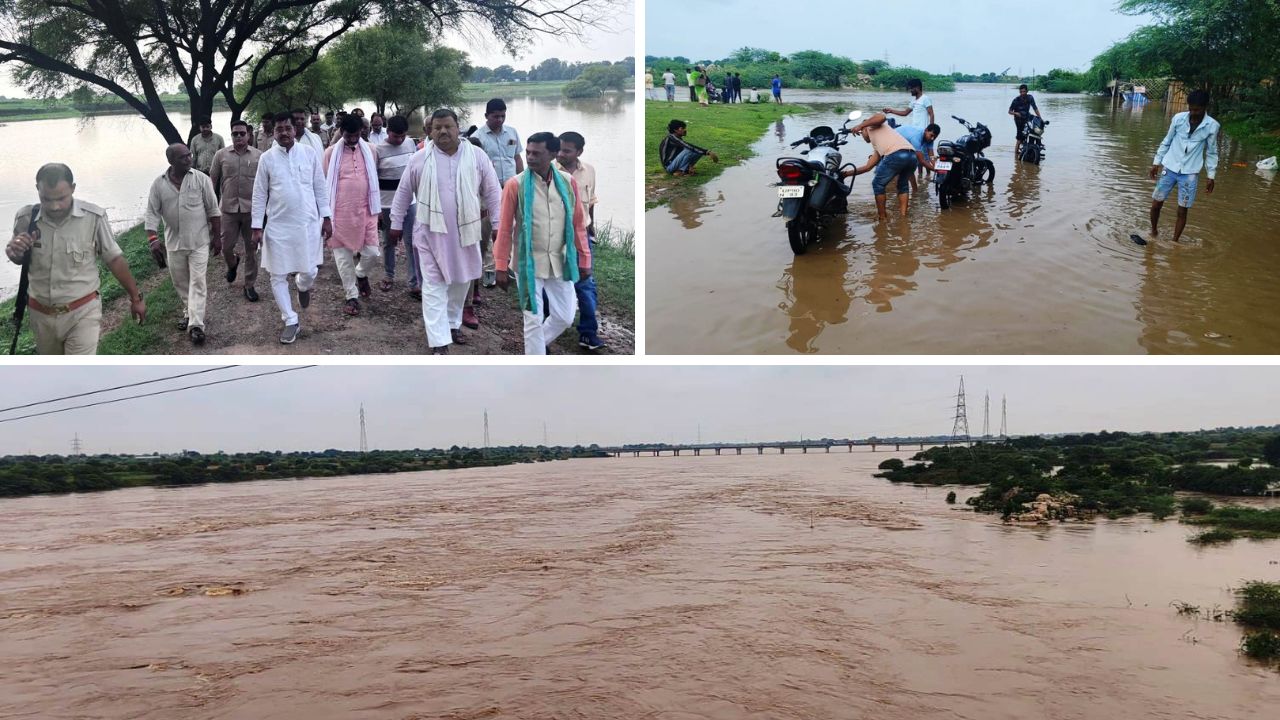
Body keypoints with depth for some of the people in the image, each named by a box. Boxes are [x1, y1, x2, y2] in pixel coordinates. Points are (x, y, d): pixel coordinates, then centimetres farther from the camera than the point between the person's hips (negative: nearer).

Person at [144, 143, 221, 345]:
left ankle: (195, 325, -9)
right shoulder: (159, 184, -3)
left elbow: (213, 210, -1)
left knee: (198, 282, -7)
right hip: (174, 243, 3)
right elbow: (152, 213, -2)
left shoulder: (201, 179, -6)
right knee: (180, 282, 14)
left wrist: (217, 237, -1)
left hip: (199, 242, -3)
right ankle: (189, 313, 34)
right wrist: (152, 238, -15)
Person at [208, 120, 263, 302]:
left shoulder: (258, 155, 0)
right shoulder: (221, 155, 3)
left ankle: (249, 285, 16)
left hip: (252, 209, -1)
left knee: (251, 249, 5)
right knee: (226, 247, 5)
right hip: (229, 209, 1)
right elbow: (213, 181, 8)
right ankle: (232, 263, 40)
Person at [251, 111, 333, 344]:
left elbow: (320, 187, 4)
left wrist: (326, 218, 0)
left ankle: (303, 286, 41)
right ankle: (291, 322, 14)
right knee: (278, 276, 2)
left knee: (309, 272, 4)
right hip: (278, 226, 0)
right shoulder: (267, 158, -2)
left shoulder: (309, 153, -1)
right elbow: (259, 194, 2)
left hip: (308, 223, 0)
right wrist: (257, 226, -2)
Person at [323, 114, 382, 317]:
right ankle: (351, 296, 15)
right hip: (340, 212, -1)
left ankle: (361, 274, 30)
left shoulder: (371, 150, 4)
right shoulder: (331, 152, -2)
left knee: (372, 253, -3)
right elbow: (325, 184, 2)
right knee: (343, 256, 3)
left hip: (365, 211, 1)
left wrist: (377, 209, 12)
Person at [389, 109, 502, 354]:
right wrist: (396, 223, 9)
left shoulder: (477, 156, -3)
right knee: (434, 285, -3)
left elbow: (492, 192, 3)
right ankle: (439, 342, -3)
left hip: (465, 231, 2)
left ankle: (453, 324, 37)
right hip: (431, 232, -2)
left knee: (461, 281, 15)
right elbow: (403, 192, 7)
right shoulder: (420, 159, -4)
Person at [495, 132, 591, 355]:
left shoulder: (568, 183, -2)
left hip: (559, 261, 3)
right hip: (529, 262, -3)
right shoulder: (515, 185, -10)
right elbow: (505, 229, -7)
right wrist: (501, 267, -8)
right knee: (533, 319, 3)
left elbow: (578, 224, 5)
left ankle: (535, 346, 39)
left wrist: (584, 259, 4)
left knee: (565, 317, 11)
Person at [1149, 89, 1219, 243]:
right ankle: (1154, 232, 26)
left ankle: (1174, 242, 15)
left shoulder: (1213, 126, -8)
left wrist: (1211, 176, 1)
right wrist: (1156, 162, 5)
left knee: (1182, 211, 2)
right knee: (1156, 203, 2)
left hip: (1190, 173, -1)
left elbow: (1211, 152, 2)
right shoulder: (1178, 118, -6)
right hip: (1170, 168, 1)